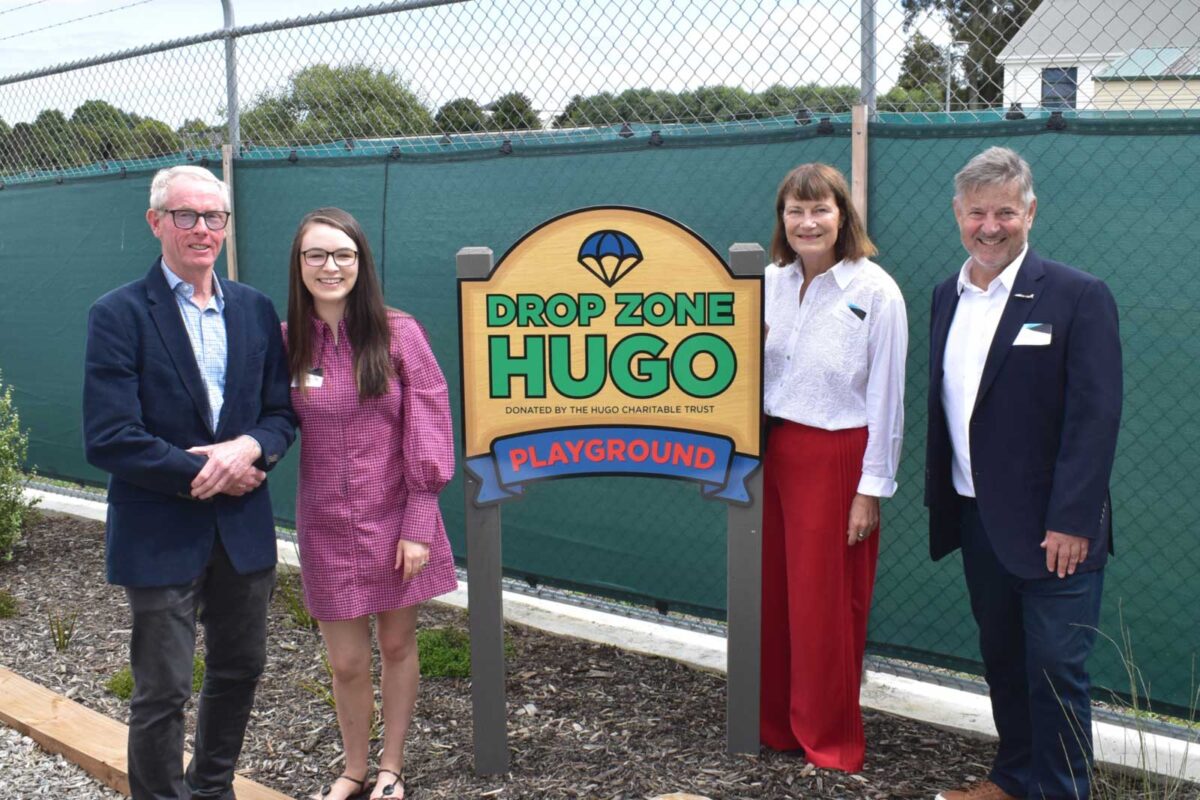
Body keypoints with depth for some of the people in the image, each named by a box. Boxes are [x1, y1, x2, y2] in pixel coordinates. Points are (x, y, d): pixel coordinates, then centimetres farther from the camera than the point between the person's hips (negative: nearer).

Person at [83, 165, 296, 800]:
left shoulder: (255, 310, 6)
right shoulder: (119, 314, -9)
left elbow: (282, 412, 7)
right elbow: (107, 439, -16)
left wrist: (250, 447, -15)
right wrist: (203, 473, -15)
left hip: (244, 529, 5)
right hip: (161, 534, -5)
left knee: (239, 670, 18)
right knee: (162, 693, 4)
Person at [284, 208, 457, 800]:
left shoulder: (398, 333, -9)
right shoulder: (285, 343, -4)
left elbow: (426, 434, -9)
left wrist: (419, 525, -11)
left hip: (394, 522, -1)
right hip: (327, 527, 1)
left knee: (397, 645, 13)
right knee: (347, 662, 8)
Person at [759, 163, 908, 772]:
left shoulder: (875, 292, -11)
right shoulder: (771, 283, 5)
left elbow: (886, 399, -10)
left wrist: (872, 488, -10)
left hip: (835, 459, -5)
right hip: (772, 453, 5)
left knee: (823, 606, 5)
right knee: (770, 595, 12)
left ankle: (830, 742, 23)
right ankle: (775, 724, 31)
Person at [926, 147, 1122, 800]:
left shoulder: (1077, 296, -11)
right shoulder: (947, 295, 9)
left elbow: (1095, 417, -15)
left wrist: (1072, 522, -19)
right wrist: (938, 496, 12)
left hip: (1052, 525, -6)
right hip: (978, 517, 6)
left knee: (1056, 669, 1)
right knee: (1002, 661, 18)